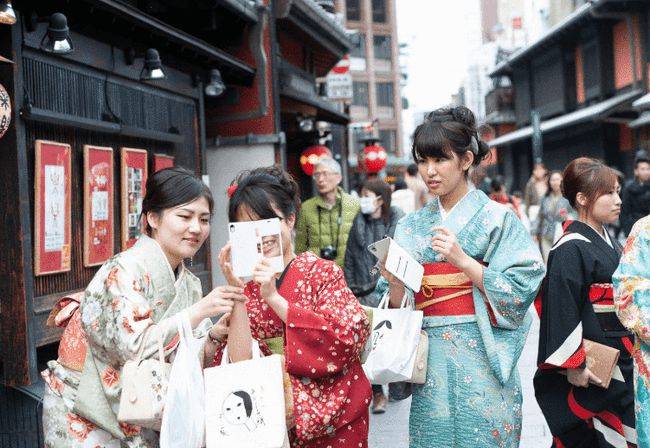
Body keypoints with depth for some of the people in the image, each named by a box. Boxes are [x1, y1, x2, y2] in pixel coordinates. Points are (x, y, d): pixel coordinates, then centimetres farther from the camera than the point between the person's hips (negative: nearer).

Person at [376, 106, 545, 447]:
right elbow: (398, 308, 8)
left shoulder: (497, 218, -2)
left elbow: (519, 290, -10)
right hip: (430, 364, 3)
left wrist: (462, 260, -18)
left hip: (482, 359, -3)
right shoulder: (410, 227, 10)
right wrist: (394, 283, -14)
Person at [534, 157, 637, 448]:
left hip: (620, 366, 9)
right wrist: (573, 366, -20)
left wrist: (630, 354, 19)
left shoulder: (612, 246, 14)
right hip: (589, 369, -8)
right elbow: (561, 309, -19)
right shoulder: (571, 249, -14)